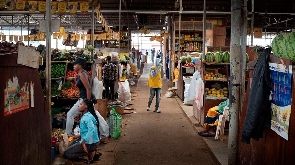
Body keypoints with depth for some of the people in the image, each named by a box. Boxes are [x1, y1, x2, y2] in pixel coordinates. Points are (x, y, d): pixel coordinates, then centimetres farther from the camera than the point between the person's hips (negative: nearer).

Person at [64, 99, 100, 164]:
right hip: (90, 141, 10)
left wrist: (83, 142, -36)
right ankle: (91, 152, 11)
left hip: (90, 143, -10)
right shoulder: (86, 115, 12)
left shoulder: (87, 117, -19)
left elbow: (91, 129, -34)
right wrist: (80, 136, 15)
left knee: (66, 154, -6)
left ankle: (90, 153, -7)